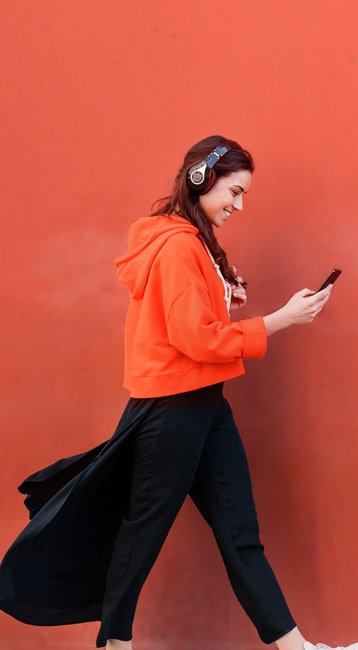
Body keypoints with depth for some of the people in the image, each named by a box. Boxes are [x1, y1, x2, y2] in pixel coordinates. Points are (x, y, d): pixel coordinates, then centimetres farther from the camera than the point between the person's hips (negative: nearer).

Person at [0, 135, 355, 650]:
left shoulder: (195, 242, 14)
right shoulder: (178, 245, -17)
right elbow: (196, 339, -21)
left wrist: (226, 300, 4)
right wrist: (282, 319, -17)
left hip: (204, 405, 10)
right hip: (173, 409, -10)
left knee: (240, 531, 8)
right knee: (143, 530, 5)